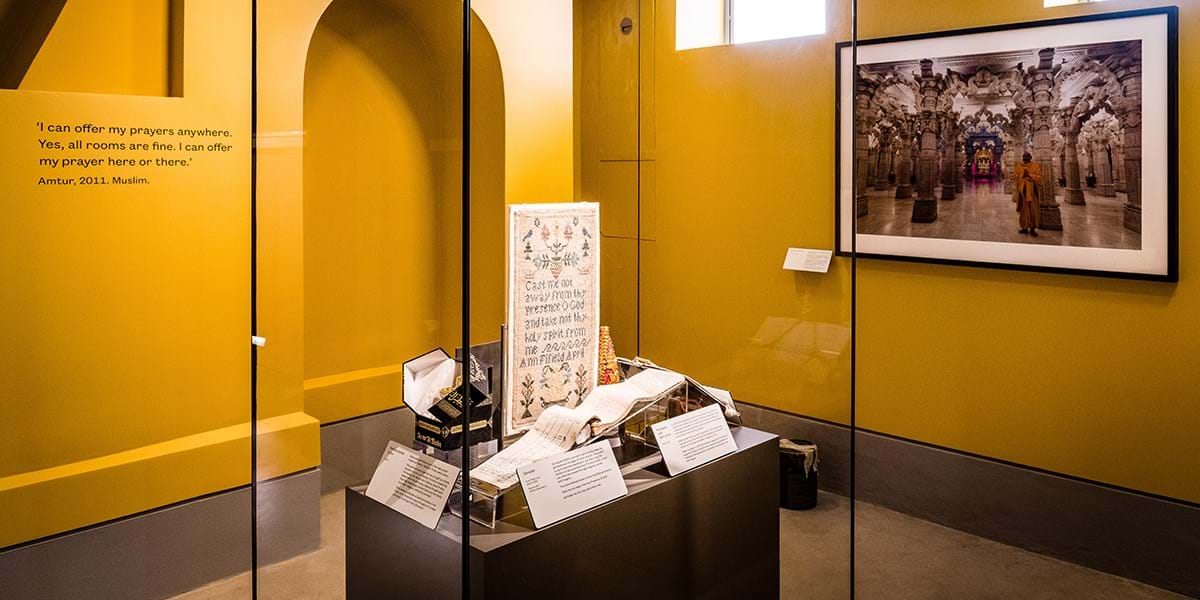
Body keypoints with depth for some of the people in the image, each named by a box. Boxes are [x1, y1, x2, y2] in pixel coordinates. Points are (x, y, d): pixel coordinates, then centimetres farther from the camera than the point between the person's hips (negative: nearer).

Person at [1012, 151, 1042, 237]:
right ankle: (1025, 227, 9)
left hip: (1032, 191, -3)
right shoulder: (1018, 167, 10)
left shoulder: (1035, 166, 2)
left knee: (1033, 209, -5)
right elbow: (1015, 178, 10)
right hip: (1022, 190, 3)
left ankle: (1033, 228, -4)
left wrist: (1029, 175, -16)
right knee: (1023, 209, 3)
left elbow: (1039, 177, -5)